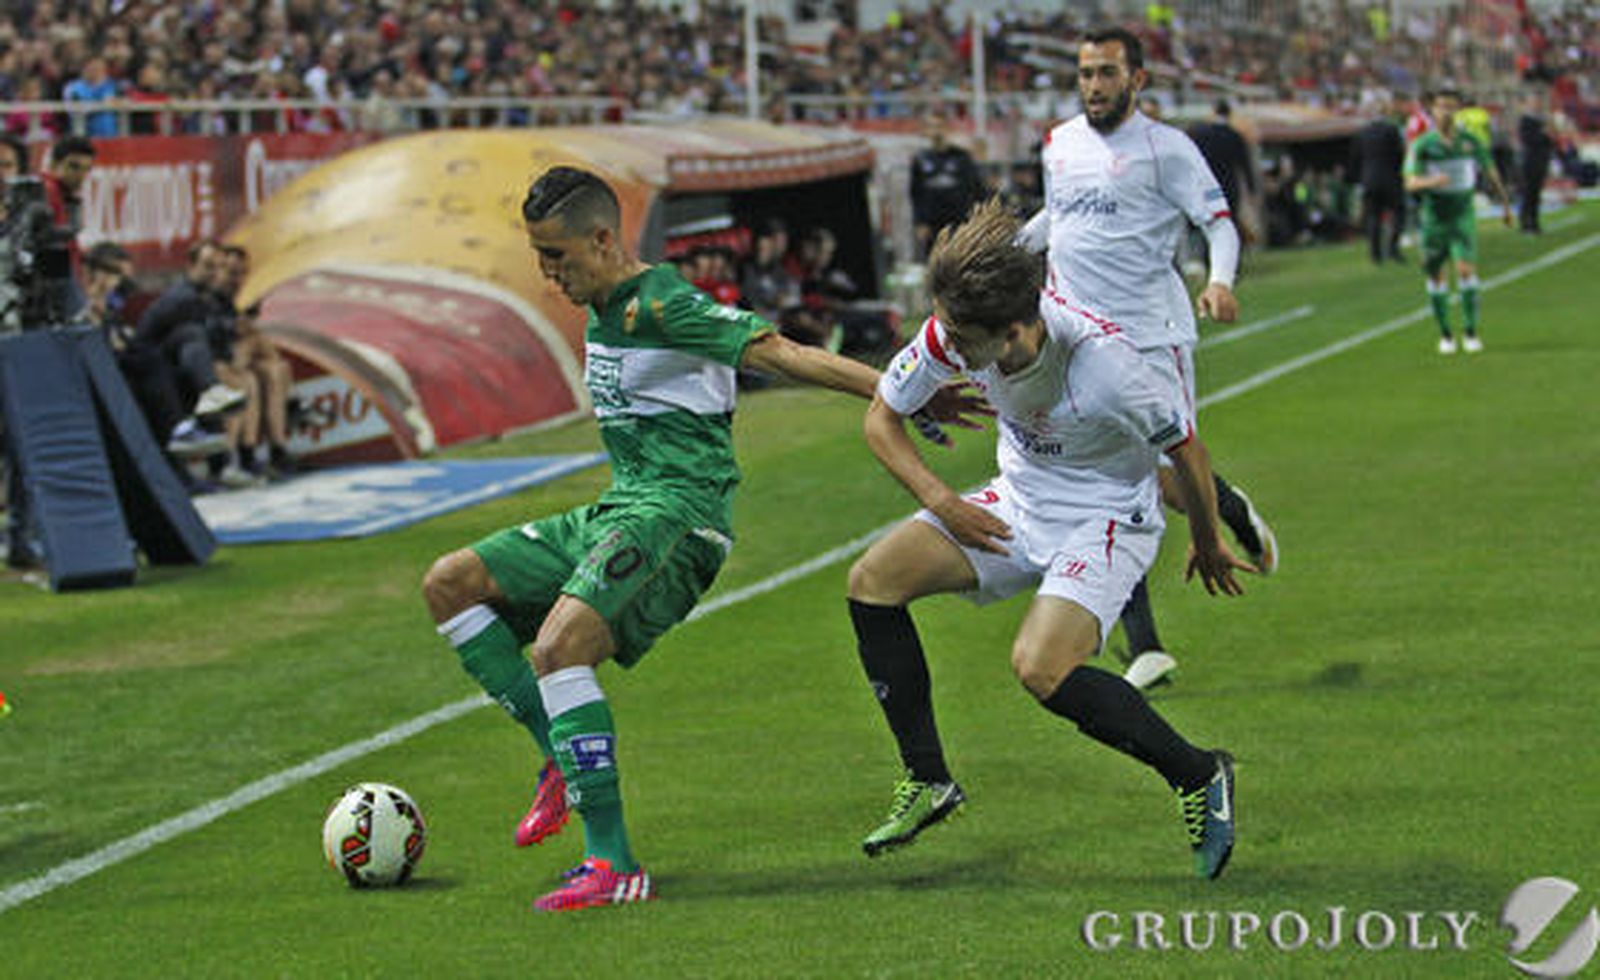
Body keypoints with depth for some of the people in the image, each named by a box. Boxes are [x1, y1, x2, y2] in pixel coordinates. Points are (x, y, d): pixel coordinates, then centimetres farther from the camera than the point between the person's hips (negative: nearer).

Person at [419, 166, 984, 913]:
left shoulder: (661, 305, -13)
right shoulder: (603, 310, 16)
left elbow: (778, 353, -20)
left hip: (675, 514, -10)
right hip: (614, 512, 10)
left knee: (558, 645, -30)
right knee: (450, 584, 5)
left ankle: (615, 865, -29)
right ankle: (565, 759, 2)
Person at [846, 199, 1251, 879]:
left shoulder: (1101, 364, -33)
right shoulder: (956, 330, -17)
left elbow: (1185, 450, -15)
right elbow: (883, 416, 0)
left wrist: (1207, 547, 0)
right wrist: (942, 503, -12)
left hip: (1106, 523, -7)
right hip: (1017, 505, 7)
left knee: (1039, 667, -29)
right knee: (873, 579, -9)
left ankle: (1198, 776, -10)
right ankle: (927, 782, 3)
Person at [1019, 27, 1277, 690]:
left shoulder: (1164, 148, -4)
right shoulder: (1059, 144, 13)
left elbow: (1219, 220, -8)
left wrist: (1220, 281, -25)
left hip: (1151, 337, -4)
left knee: (1175, 485, -6)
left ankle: (1234, 511, 32)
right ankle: (1145, 649, -1)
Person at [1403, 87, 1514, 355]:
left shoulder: (1470, 142, -1)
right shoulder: (1422, 145, -7)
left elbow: (1490, 174, 13)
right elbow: (1410, 182, -15)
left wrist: (1505, 205, 20)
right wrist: (1432, 181, -36)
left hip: (1463, 214, 0)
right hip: (1434, 218, 0)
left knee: (1466, 270, -15)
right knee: (1436, 276, 4)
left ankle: (1470, 333, -7)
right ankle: (1445, 335, 18)